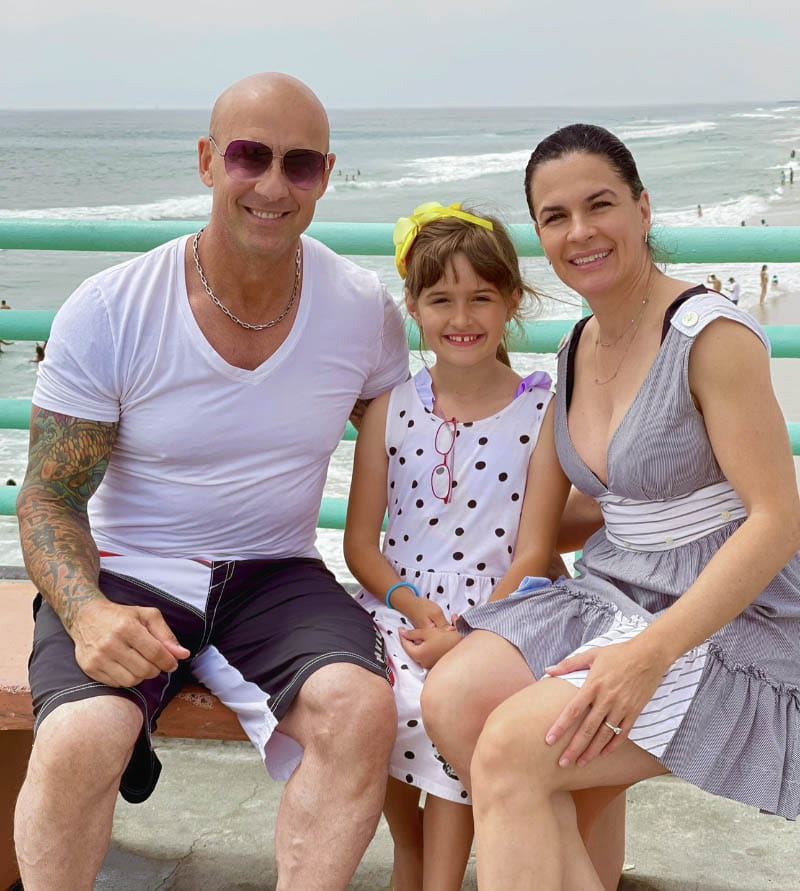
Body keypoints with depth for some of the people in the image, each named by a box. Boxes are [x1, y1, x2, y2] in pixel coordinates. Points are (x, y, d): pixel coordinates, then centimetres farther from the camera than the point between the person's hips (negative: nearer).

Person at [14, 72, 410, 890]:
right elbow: (48, 499, -6)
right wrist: (87, 614, -27)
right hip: (125, 574, -2)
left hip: (275, 576, 2)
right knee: (79, 742, -30)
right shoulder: (107, 315, -11)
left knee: (362, 707, -28)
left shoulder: (364, 311, -3)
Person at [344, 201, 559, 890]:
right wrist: (410, 602, -11)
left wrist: (471, 634, -16)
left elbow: (534, 552, -4)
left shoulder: (541, 411, -1)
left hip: (496, 615, -2)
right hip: (400, 607, 2)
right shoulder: (391, 409, 6)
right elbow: (360, 541, 7)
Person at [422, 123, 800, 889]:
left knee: (513, 746, -26)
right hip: (612, 593, 7)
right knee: (451, 699, -17)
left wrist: (650, 653, -28)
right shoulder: (576, 351, 9)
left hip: (730, 619, -7)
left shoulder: (712, 335, -14)